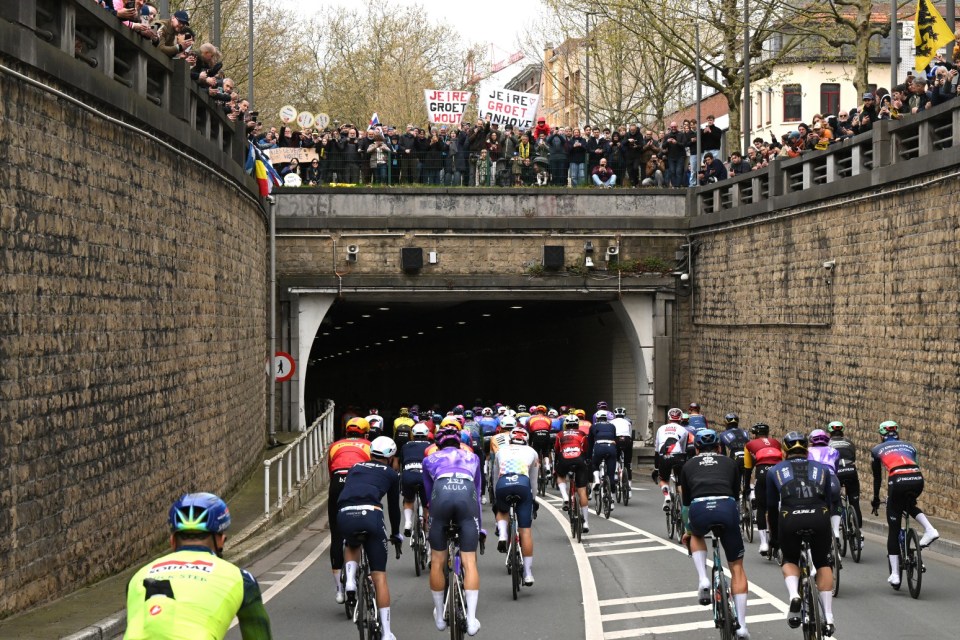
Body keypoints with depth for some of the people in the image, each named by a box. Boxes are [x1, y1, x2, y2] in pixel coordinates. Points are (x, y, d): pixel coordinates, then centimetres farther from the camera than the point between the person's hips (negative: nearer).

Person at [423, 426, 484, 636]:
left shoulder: (430, 459, 33)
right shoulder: (472, 457, 36)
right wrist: (479, 527, 49)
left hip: (442, 492, 0)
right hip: (466, 492, 0)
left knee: (437, 562, 13)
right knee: (469, 561, 2)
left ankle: (440, 616, 23)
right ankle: (471, 620, -6)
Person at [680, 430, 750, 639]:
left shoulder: (689, 465, 28)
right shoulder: (730, 463, 29)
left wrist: (687, 530, 51)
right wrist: (734, 523, 53)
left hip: (699, 509, 0)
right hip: (726, 508, 0)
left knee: (696, 536, 38)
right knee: (737, 567, 15)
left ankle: (703, 579, 13)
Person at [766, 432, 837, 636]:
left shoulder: (775, 470, 27)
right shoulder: (821, 468, 29)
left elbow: (772, 507, 30)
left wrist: (774, 536, 43)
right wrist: (827, 532, 46)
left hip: (790, 519, -1)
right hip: (818, 518, 1)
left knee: (790, 560, 27)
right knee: (822, 563, 24)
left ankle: (794, 596, -3)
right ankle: (828, 619, 16)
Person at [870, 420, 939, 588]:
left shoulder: (877, 450, 24)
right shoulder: (909, 446, 31)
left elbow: (877, 478, 29)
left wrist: (876, 500, 42)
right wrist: (912, 495, 46)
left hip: (898, 481, -3)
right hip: (917, 480, 3)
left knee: (893, 529, 8)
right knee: (909, 505, 37)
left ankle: (895, 575, 6)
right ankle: (930, 530, 10)